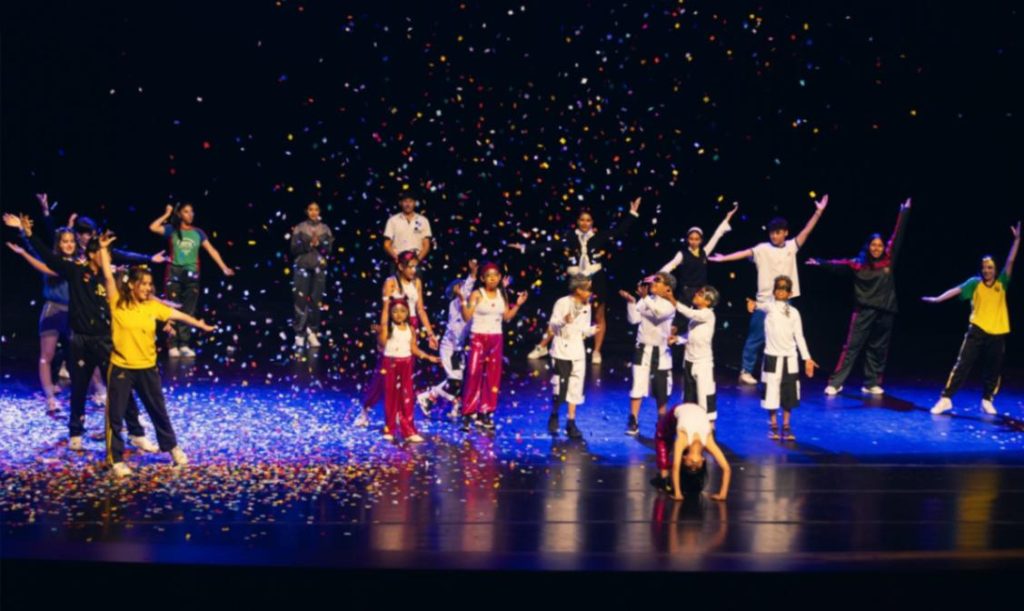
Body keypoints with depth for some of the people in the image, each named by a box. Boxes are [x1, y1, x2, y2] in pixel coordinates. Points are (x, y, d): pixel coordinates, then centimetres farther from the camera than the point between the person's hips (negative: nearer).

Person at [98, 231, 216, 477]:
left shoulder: (153, 306, 1)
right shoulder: (117, 303, -8)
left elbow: (178, 315, 9)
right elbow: (108, 276, -14)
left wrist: (201, 325, 10)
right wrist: (103, 249, -18)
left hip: (147, 368, 3)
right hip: (121, 368, -3)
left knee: (158, 410, 17)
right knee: (115, 415, 3)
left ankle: (172, 448, 34)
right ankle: (116, 460, 15)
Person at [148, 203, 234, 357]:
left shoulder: (198, 233, 7)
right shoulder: (172, 230, 2)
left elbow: (211, 250, 4)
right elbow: (153, 227, -13)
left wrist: (224, 267, -4)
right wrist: (167, 214, -5)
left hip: (192, 274, 3)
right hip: (174, 272, -3)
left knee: (188, 312, 4)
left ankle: (184, 345, 10)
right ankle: (172, 346, 2)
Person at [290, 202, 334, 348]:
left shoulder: (325, 229, 8)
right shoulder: (299, 228, 2)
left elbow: (328, 249, 2)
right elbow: (295, 248, -4)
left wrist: (318, 244, -15)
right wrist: (309, 244, -16)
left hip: (319, 268, 2)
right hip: (302, 267, -2)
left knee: (316, 301, 1)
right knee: (301, 300, -5)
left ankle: (313, 333, 7)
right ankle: (299, 333, -2)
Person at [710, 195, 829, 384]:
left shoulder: (791, 246, 4)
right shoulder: (762, 249, -5)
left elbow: (806, 231, -2)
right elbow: (744, 253, -14)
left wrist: (818, 212, -11)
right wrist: (724, 258, -27)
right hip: (765, 301, -3)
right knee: (756, 338, 1)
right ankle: (746, 371, 8)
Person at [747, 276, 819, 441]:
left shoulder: (794, 312, 6)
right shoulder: (770, 307, -3)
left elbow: (799, 337, 8)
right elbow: (763, 305, -29)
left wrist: (807, 358, 1)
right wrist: (754, 304, -53)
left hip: (790, 358, 3)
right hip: (772, 357, -3)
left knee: (789, 395, 5)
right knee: (772, 393, 0)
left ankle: (786, 426, 16)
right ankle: (773, 425, 15)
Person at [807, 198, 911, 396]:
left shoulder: (889, 260, 4)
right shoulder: (859, 264, -1)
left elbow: (897, 235, 6)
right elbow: (839, 264, -9)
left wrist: (904, 212, 8)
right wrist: (821, 262, -23)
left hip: (885, 311, 3)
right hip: (864, 310, -3)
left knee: (878, 349, 9)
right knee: (852, 346, -4)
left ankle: (871, 384, 17)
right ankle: (835, 383, -6)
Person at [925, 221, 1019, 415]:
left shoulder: (1001, 283, 5)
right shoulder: (975, 283, 2)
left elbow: (1010, 261, -2)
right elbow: (957, 290, -7)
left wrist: (1017, 239, -9)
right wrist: (938, 299, -20)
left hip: (998, 333, 2)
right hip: (977, 331, -2)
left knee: (993, 370, 9)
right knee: (962, 364, -6)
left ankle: (987, 401, 24)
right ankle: (946, 399, -8)